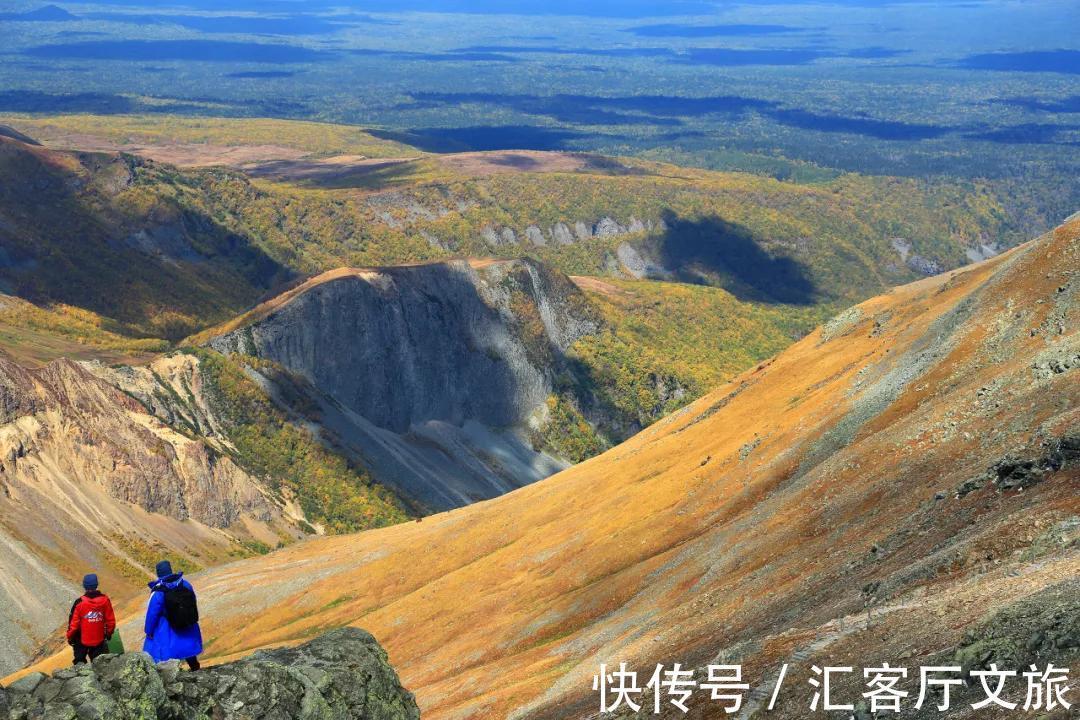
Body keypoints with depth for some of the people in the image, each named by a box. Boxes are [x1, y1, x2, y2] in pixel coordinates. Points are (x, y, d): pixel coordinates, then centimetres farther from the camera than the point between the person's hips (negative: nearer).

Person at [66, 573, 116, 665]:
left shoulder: (80, 603, -18)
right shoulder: (105, 600, -10)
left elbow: (73, 623, -12)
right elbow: (111, 620, -2)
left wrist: (70, 637, 5)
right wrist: (109, 633, 15)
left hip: (82, 640, -2)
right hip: (99, 640, 2)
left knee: (79, 661, 14)